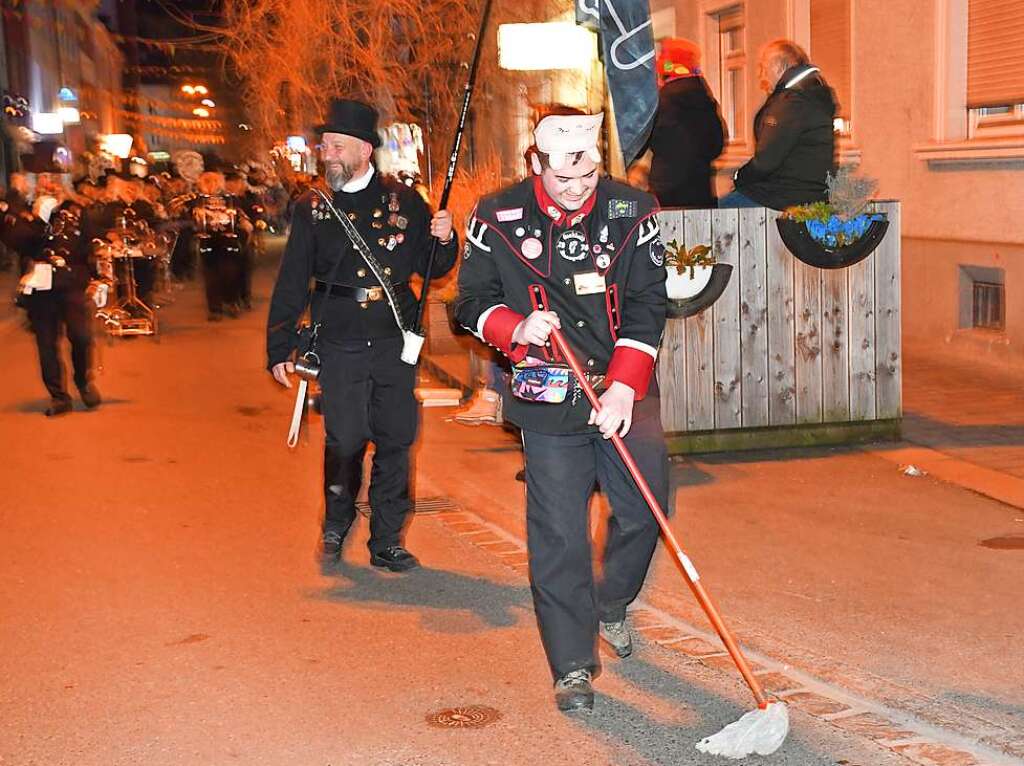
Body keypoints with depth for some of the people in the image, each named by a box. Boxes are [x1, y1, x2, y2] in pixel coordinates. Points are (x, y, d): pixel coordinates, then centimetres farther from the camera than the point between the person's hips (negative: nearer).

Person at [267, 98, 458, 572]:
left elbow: (433, 269, 10)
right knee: (345, 441, -2)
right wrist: (280, 349, 5)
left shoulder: (404, 202, 5)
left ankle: (386, 542, 18)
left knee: (395, 443, 5)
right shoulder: (312, 209, 4)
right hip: (340, 348, -1)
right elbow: (291, 284, 7)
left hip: (395, 344, 1)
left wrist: (444, 240, -12)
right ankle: (336, 527, 23)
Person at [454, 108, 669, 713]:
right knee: (559, 532, -3)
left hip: (625, 391, 2)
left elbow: (648, 304, -4)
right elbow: (472, 301, 4)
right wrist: (516, 328, -18)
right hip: (549, 398, -2)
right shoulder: (498, 218, -4)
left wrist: (624, 385, -14)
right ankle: (573, 666, 9)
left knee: (646, 508, 6)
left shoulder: (632, 211, -2)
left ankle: (611, 605, 37)